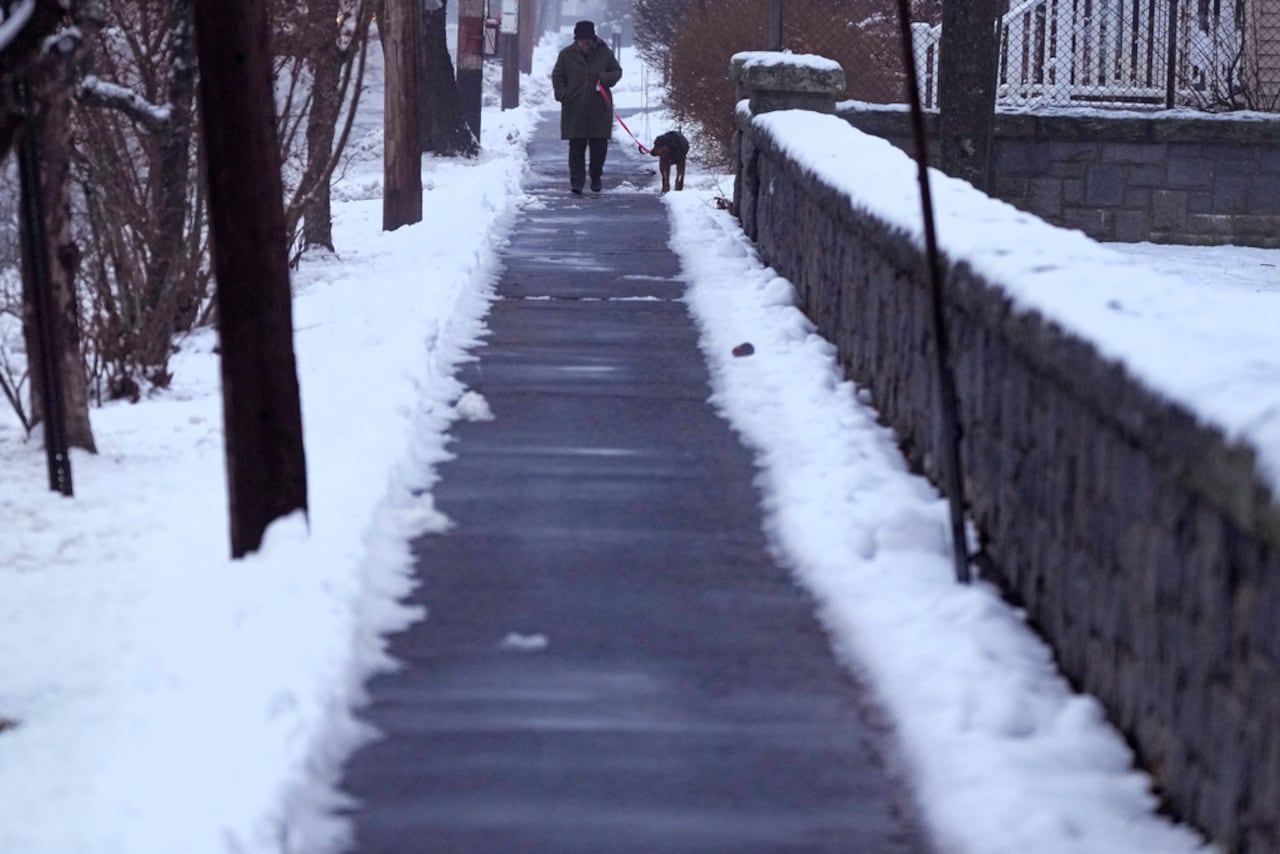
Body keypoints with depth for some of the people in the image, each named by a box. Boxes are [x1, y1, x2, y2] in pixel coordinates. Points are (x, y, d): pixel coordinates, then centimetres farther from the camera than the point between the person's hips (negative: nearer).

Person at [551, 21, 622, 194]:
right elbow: (557, 76, 11)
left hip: (599, 108, 1)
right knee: (576, 146, -4)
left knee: (599, 145, 4)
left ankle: (596, 178, 21)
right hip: (574, 109, -1)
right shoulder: (567, 55, 2)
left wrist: (605, 78, -10)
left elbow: (617, 72, 12)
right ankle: (577, 179, -1)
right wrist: (562, 94, -5)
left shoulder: (605, 54, 2)